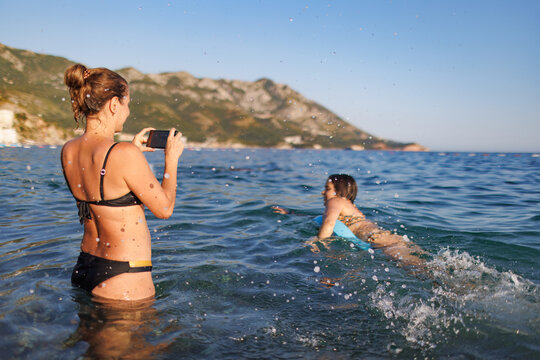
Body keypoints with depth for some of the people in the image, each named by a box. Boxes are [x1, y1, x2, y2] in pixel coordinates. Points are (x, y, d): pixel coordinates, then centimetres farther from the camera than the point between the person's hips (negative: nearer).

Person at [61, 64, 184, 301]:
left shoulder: (68, 151, 0)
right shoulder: (124, 154, -24)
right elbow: (164, 209, -13)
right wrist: (171, 159, 0)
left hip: (83, 269, 8)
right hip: (123, 279, -8)